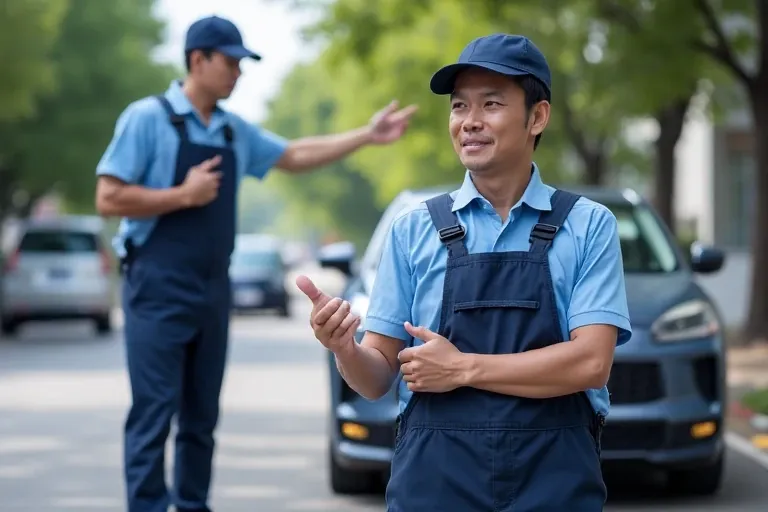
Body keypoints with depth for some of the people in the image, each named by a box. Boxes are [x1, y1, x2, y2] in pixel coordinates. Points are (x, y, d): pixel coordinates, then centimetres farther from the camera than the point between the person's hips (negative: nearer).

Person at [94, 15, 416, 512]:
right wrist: (185, 195, -14)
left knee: (202, 416, 10)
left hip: (213, 292, 7)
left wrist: (368, 135, 15)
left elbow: (296, 155, 22)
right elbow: (109, 199, -12)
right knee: (154, 413, -7)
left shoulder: (235, 132, 12)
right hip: (160, 290, -7)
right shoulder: (148, 118, -8)